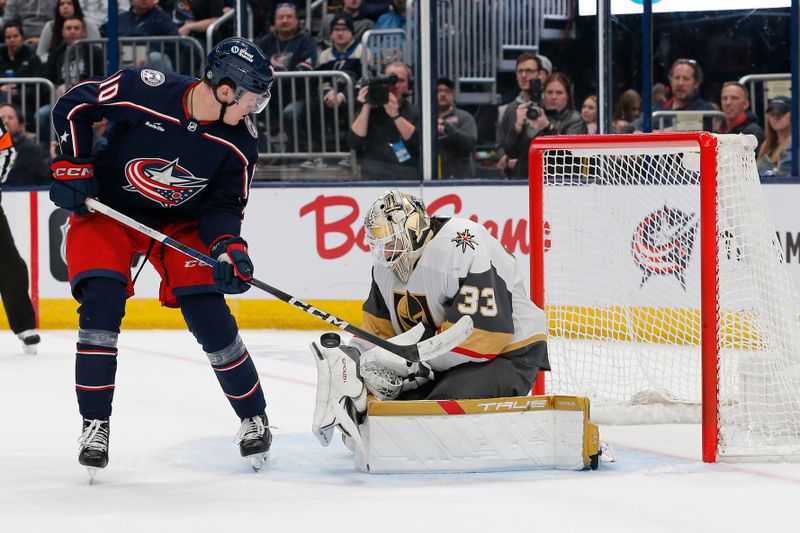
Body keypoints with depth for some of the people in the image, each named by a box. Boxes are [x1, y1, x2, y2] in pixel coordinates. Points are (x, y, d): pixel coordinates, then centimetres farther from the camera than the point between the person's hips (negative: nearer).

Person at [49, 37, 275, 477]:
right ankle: (94, 425, -6)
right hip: (106, 209, -2)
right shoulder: (144, 90, -26)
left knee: (209, 316, -8)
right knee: (100, 303, -19)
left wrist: (228, 247, -23)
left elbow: (223, 205, -6)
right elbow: (73, 106, -13)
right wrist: (73, 167, -15)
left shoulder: (239, 142, -16)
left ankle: (254, 419, 11)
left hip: (180, 223, 2)